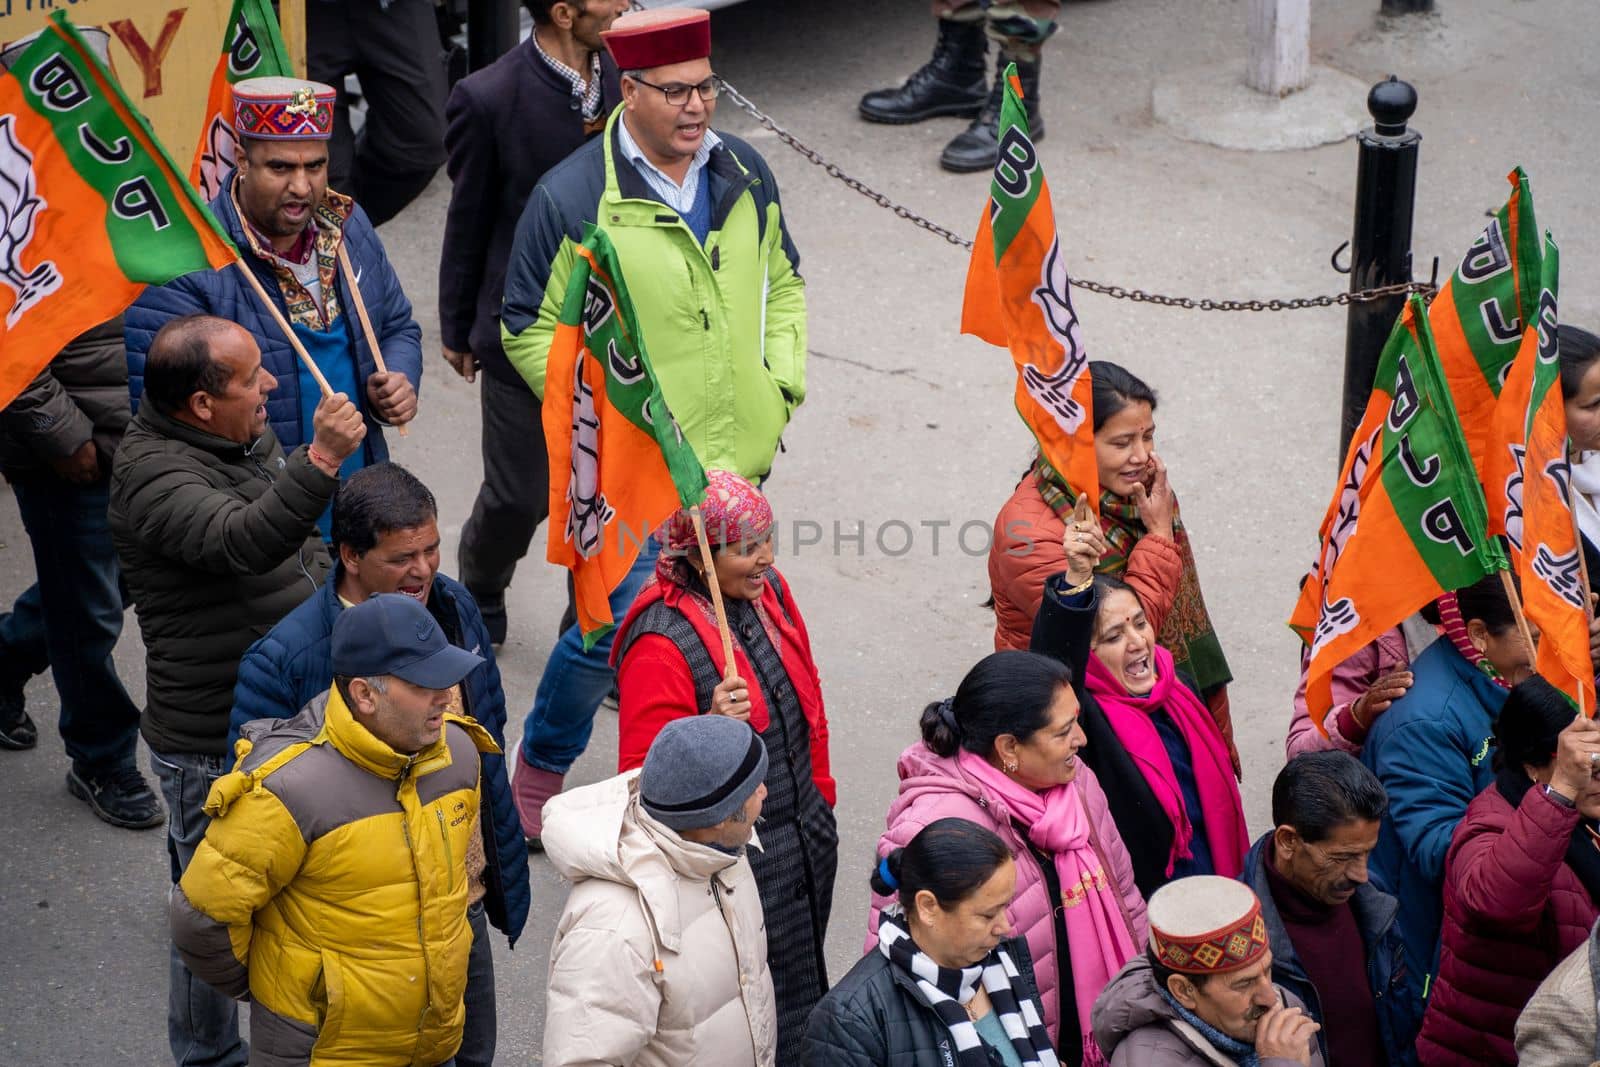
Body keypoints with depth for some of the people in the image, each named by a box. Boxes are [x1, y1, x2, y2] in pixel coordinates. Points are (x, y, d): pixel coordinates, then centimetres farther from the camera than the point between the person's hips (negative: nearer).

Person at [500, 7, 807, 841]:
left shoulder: (745, 175, 4)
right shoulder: (572, 200, -13)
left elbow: (782, 280, 19)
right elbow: (531, 333, -7)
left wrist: (782, 380, 5)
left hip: (735, 458, 6)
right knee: (616, 626, -4)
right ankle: (539, 773, 20)